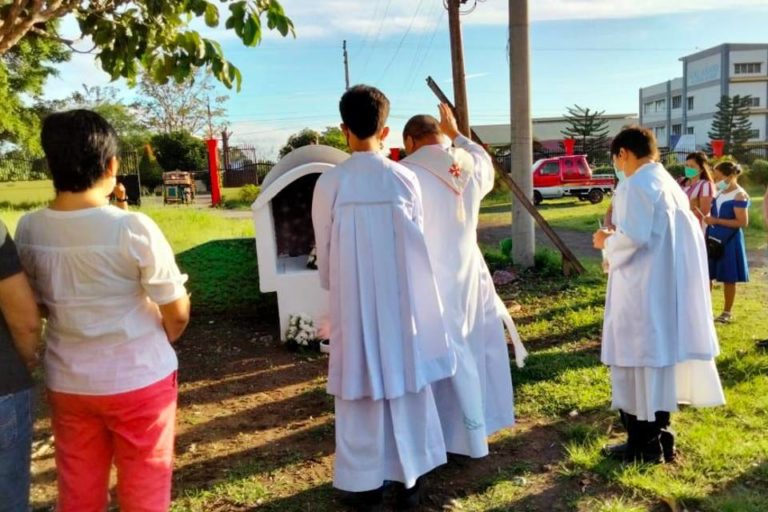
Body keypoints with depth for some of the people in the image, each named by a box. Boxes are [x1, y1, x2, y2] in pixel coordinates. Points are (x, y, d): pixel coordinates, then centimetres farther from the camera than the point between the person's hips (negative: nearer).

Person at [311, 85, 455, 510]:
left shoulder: (329, 184, -9)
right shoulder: (405, 180, -7)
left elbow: (324, 254, 0)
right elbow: (417, 244, 3)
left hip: (353, 304, -1)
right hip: (402, 300, 1)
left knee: (359, 389, 10)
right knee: (407, 386, 13)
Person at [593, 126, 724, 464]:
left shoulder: (636, 185, -13)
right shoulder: (670, 184, 15)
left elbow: (633, 237, -22)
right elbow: (660, 239, 17)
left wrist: (607, 243, -4)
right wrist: (616, 242, 16)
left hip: (642, 291, -9)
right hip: (668, 288, 9)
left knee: (636, 362, 0)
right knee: (658, 360, 15)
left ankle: (642, 445, 9)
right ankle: (659, 438, 24)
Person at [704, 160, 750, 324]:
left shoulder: (739, 195, -12)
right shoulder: (720, 192, 11)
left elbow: (743, 222, -18)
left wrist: (716, 221, -20)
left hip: (729, 241, -7)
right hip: (713, 239, 7)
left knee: (728, 278, 3)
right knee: (706, 275, 7)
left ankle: (728, 312, 15)